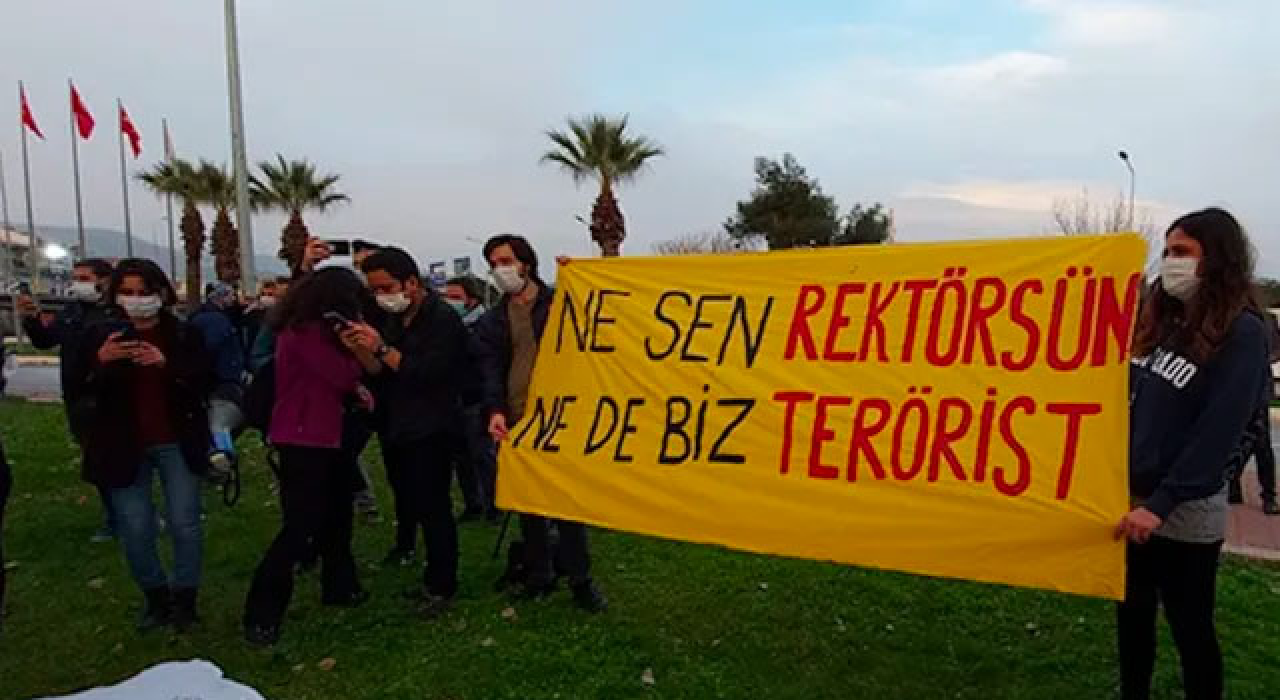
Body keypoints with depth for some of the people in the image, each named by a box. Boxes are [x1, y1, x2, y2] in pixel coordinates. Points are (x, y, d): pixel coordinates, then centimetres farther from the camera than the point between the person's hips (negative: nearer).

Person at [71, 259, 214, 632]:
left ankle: (184, 599, 20)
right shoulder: (102, 335, -1)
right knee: (136, 533, 4)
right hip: (124, 447, 2)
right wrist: (101, 361, -22)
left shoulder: (185, 334, -6)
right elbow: (78, 388, -3)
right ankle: (155, 596, 26)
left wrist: (166, 365, -26)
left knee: (185, 525, 0)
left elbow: (205, 385, -11)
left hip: (177, 444, -1)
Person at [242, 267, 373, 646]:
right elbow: (342, 374, -20)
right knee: (300, 529, -10)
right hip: (302, 440, -10)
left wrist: (355, 389, -5)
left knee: (337, 514, 19)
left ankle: (339, 586, 34)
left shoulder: (315, 328, 12)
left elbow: (336, 378, 13)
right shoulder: (305, 332, -19)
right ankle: (261, 615, -1)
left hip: (323, 437, 10)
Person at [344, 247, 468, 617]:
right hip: (394, 427, 8)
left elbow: (427, 374, -23)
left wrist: (381, 348, -25)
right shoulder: (393, 319, 10)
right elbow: (381, 371, 8)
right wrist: (360, 349, -10)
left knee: (433, 507, -4)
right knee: (404, 495, 21)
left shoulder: (443, 320, -14)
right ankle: (404, 545, 41)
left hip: (429, 433, -7)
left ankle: (441, 586, 7)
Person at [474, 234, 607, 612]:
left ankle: (580, 580, 9)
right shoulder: (492, 321, 12)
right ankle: (540, 576, 23)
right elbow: (490, 370, 2)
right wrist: (495, 410, -13)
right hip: (517, 424, 3)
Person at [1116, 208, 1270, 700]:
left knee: (1189, 626, 8)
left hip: (1185, 512, -7)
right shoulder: (1162, 319, 8)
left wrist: (1163, 502, -22)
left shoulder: (1242, 333, -13)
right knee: (1132, 613, 18)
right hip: (1131, 498, 7)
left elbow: (1218, 430, -19)